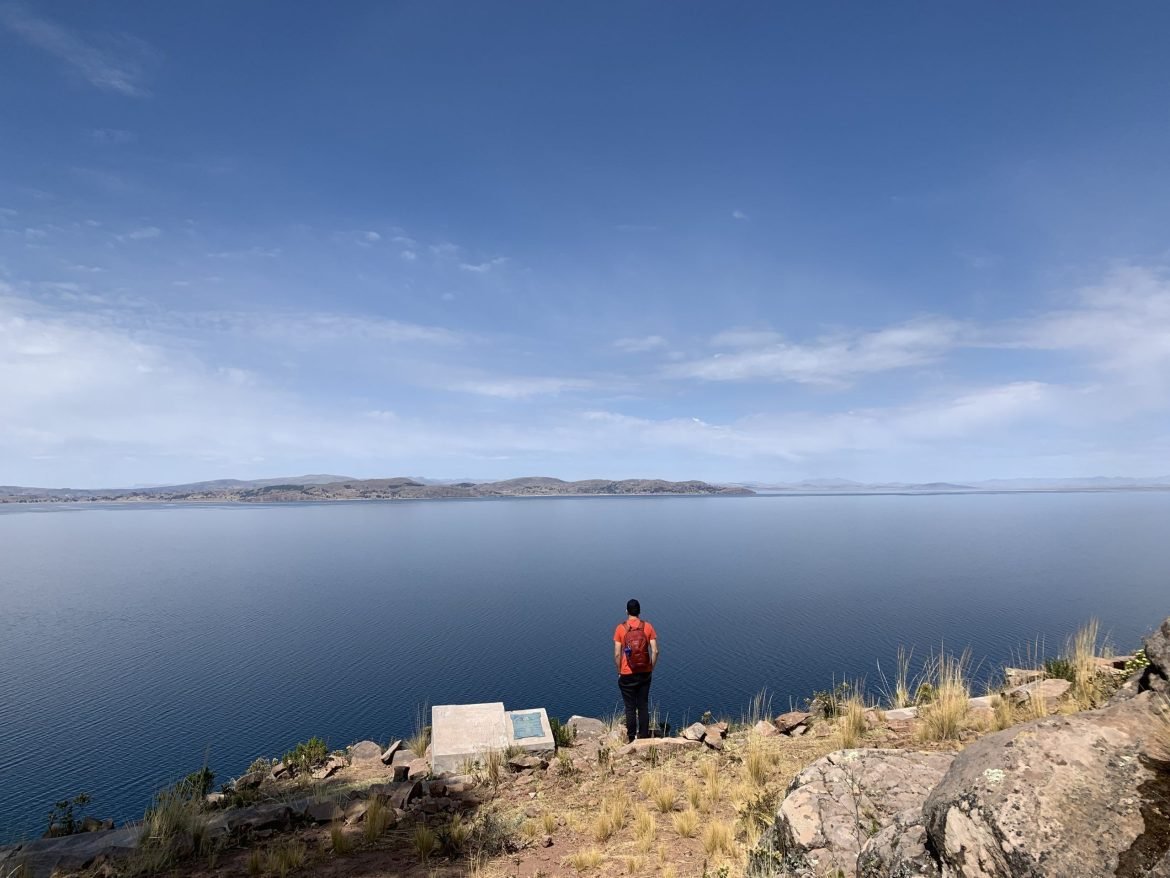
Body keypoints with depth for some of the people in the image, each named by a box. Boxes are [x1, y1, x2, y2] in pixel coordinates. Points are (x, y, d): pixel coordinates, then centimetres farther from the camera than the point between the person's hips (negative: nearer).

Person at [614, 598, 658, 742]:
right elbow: (655, 651, -6)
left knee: (630, 708, 9)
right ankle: (644, 736, 19)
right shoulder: (648, 627, -4)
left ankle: (631, 738, 15)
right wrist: (651, 669, 7)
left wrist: (619, 672, 3)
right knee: (643, 706, 14)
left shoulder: (620, 628, -8)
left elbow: (617, 654, -10)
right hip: (644, 673, 2)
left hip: (627, 675, -2)